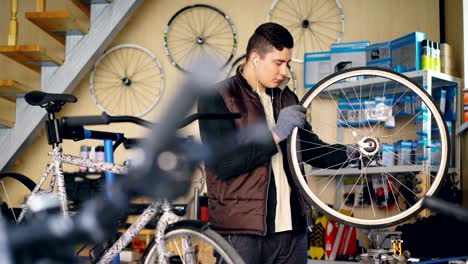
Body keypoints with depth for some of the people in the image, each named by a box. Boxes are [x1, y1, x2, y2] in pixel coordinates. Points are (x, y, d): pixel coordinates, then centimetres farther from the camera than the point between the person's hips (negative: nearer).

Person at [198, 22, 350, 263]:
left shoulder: (286, 98, 15)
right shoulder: (217, 99, -6)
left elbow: (311, 149, 21)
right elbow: (224, 165, -16)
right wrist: (276, 134, -17)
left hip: (291, 226, 6)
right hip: (243, 232, -6)